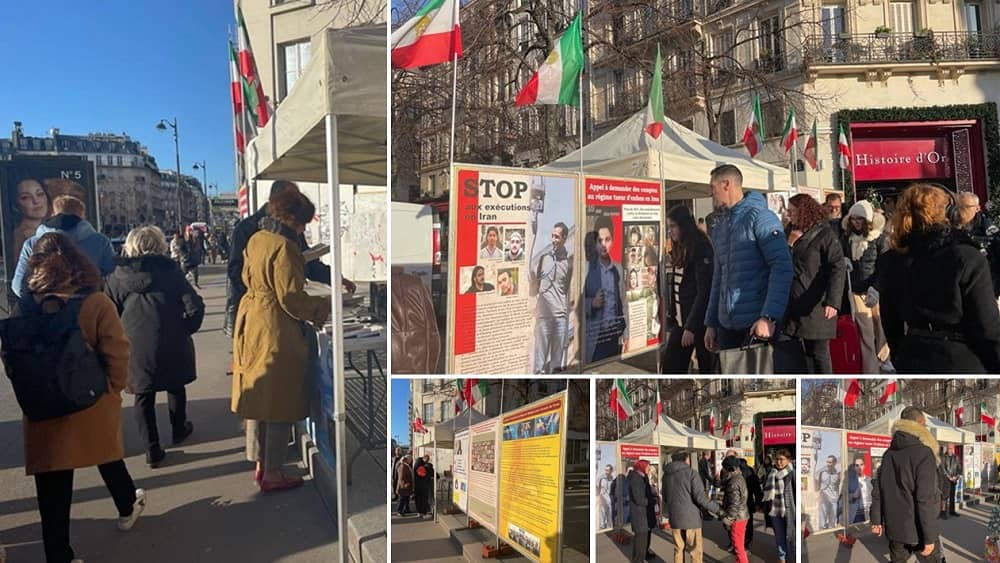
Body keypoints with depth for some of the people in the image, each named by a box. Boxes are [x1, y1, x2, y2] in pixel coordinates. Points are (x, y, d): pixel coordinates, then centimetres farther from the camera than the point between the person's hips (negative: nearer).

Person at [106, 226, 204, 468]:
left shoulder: (116, 277, 1)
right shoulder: (170, 271, -4)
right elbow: (194, 306, -10)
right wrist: (185, 329, 4)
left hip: (135, 346, 1)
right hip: (171, 344, -1)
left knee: (143, 395, 11)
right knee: (175, 386, 22)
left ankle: (152, 449, 12)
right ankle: (179, 429, 40)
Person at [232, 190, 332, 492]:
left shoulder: (256, 240, 9)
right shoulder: (284, 247, -19)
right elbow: (292, 299, -20)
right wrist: (325, 304, -4)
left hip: (251, 325, 10)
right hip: (277, 331, -10)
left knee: (261, 397, 19)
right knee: (280, 403, 3)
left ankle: (261, 464, 32)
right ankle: (273, 474, 13)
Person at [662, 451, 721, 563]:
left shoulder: (666, 475, 7)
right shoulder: (691, 473, -11)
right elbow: (700, 497, -16)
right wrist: (717, 508, -6)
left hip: (674, 518, 5)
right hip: (690, 518, -5)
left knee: (678, 549, 14)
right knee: (696, 550, 4)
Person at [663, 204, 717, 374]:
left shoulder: (700, 247, -12)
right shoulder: (681, 249, 12)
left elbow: (704, 291, -17)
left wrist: (691, 326, -19)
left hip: (700, 320, -8)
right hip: (681, 318, 8)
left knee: (707, 366, 3)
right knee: (671, 367, 3)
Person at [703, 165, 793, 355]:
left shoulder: (760, 218, -6)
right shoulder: (719, 228, 16)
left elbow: (782, 268, -14)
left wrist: (768, 317, -22)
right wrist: (711, 322, 15)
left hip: (757, 324, -6)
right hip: (726, 325, 7)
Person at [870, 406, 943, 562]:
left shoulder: (889, 453, 6)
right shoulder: (923, 453, -15)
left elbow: (878, 491, 9)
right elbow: (926, 499, -20)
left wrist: (876, 520, 16)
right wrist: (929, 537, -17)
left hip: (894, 527, 6)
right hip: (918, 530, -6)